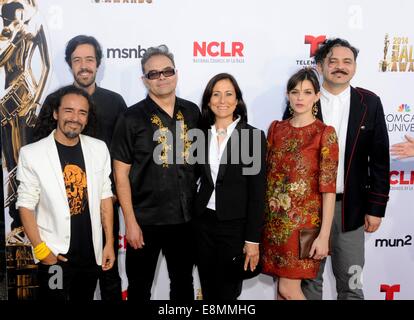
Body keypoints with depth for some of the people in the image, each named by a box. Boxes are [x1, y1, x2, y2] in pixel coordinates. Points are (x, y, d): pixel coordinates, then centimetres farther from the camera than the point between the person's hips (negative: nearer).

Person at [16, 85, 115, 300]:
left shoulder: (99, 149, -1)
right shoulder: (32, 153, -10)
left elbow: (105, 197, 4)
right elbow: (26, 205, -7)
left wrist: (109, 243, 2)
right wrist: (41, 249, -12)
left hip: (91, 252, 3)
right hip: (54, 254, -3)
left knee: (85, 297, 19)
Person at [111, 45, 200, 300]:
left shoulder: (192, 112, 2)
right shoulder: (132, 118, -9)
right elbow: (121, 173, -9)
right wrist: (130, 222, -12)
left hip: (186, 218, 3)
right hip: (145, 221, -3)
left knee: (184, 283, 20)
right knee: (140, 286, 14)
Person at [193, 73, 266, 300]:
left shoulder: (253, 136, -7)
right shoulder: (201, 135, 4)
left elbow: (257, 193, -8)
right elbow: (196, 178, 11)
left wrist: (252, 239, -10)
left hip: (235, 226, -3)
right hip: (203, 223, 4)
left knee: (227, 292, 8)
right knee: (208, 292, 15)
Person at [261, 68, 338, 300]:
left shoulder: (325, 133, -8)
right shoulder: (276, 128, 6)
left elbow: (328, 188, -11)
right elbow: (266, 174, 10)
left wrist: (324, 235, -14)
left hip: (304, 219, -4)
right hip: (276, 218, 5)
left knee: (288, 288, -2)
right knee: (282, 287, 12)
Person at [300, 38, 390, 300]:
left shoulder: (369, 103, 0)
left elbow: (379, 159, 1)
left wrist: (376, 208, -2)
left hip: (350, 207, 0)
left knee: (351, 284, 11)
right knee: (309, 280, 14)